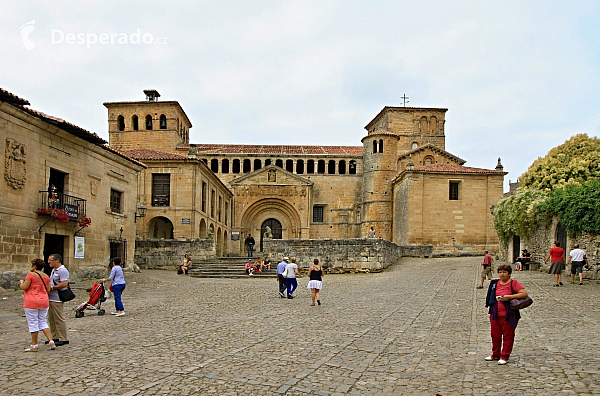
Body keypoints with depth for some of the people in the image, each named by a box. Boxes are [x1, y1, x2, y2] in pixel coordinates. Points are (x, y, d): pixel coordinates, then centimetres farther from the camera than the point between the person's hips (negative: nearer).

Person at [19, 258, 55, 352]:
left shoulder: (31, 275, -11)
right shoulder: (46, 276, 8)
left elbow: (24, 287, -14)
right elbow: (48, 290, 8)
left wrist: (21, 282, 6)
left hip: (31, 302, -6)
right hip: (44, 302, 6)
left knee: (33, 323, 3)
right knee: (43, 322, 15)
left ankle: (34, 345, 10)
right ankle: (51, 341, 5)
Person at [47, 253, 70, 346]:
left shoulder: (62, 271, -15)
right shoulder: (53, 270, 18)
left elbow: (64, 284, -24)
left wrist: (51, 288, -17)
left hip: (57, 299, -10)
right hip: (50, 298, 10)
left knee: (59, 319, -6)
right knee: (51, 320, 15)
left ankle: (63, 339, 0)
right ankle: (55, 337, 25)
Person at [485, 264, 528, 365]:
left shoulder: (513, 283, -6)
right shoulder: (495, 283, 10)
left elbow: (524, 293, -17)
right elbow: (491, 297, 24)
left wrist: (509, 297, -20)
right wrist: (496, 299, 7)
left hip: (508, 315, -5)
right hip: (495, 314, 5)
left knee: (507, 336, 4)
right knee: (495, 335, 12)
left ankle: (504, 356, 15)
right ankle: (495, 354, 28)